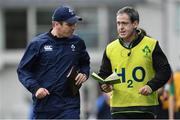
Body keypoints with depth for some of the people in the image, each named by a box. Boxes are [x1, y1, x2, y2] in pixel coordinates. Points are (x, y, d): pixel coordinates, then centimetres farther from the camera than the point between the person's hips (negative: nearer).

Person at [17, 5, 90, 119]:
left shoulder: (77, 42, 6)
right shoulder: (38, 43, -3)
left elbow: (85, 63, 25)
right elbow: (23, 70, 1)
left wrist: (84, 73, 2)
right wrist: (35, 88, -14)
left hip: (69, 105, 1)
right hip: (43, 104, -1)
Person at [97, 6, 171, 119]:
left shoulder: (151, 45, 0)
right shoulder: (110, 49, 8)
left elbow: (164, 70, 2)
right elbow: (104, 74, 17)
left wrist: (151, 86, -14)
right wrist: (105, 85, -5)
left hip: (145, 107, -2)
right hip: (119, 107, 2)